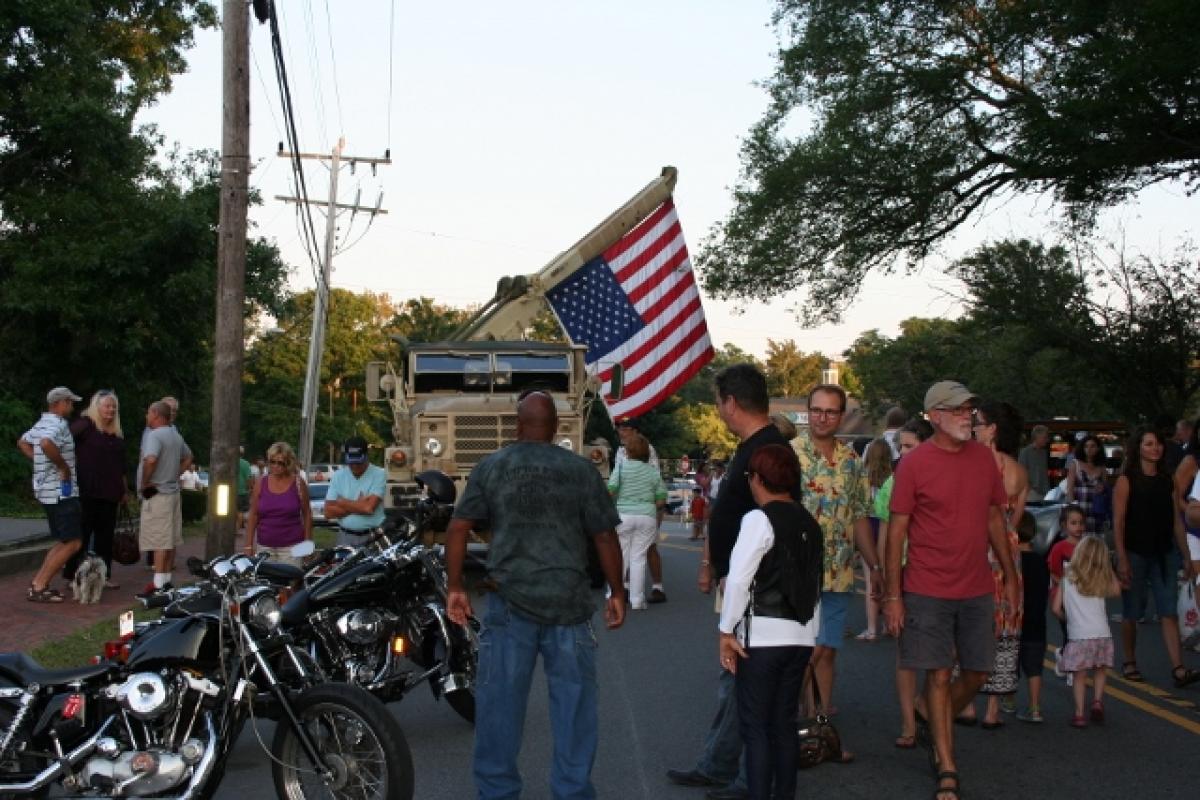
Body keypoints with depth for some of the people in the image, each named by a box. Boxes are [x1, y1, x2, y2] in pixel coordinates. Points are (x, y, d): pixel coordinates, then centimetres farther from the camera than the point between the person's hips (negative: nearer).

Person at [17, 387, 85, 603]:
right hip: (62, 491, -10)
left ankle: (38, 582, 14)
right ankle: (38, 588, -5)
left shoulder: (42, 424, 15)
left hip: (47, 490, 10)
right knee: (73, 543, -7)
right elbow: (47, 444, -36)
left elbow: (22, 443, 29)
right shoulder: (58, 424, -16)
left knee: (63, 542, 17)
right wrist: (64, 467, -23)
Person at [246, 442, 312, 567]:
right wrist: (248, 546, 5)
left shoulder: (298, 484, 1)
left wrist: (307, 543, 0)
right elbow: (253, 516, 9)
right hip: (264, 547, 2)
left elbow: (307, 514, 4)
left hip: (291, 547, -2)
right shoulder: (260, 484, 6)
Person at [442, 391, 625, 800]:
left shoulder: (490, 467, 3)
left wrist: (455, 587, 8)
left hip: (510, 601, 1)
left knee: (500, 701, 10)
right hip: (569, 601, 0)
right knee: (574, 702, 9)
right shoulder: (582, 470, 1)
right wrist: (616, 592, 12)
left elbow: (458, 529, 0)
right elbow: (605, 537, 2)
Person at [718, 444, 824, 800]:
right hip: (801, 636, 7)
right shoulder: (810, 523, 11)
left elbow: (738, 579, -17)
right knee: (784, 724, 14)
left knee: (755, 727, 1)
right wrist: (811, 634, 18)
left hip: (763, 637, -7)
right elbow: (815, 584, 13)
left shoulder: (759, 519, -11)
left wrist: (726, 631, -11)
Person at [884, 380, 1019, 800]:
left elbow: (994, 518, 13)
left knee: (977, 673, 10)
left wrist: (1010, 576, 13)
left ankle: (938, 732, 37)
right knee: (938, 676, 1)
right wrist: (893, 595, -9)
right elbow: (897, 530, -7)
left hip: (977, 590, 5)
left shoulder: (984, 457, 4)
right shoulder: (914, 463, -9)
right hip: (928, 591, -5)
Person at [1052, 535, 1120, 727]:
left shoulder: (1068, 579, 1)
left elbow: (1056, 608, 1)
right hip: (1101, 634, 2)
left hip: (1078, 636, -1)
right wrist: (1108, 569, 23)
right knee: (1100, 671, 19)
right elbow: (1116, 591, 25)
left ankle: (1079, 714, 0)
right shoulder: (1102, 579, 5)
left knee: (1080, 675, 4)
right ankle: (1097, 700, 2)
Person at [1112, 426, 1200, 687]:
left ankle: (1179, 670, -6)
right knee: (1132, 612, 6)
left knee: (1169, 612, -2)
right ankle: (1129, 663, 20)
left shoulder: (1167, 480, 9)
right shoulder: (1127, 480, -5)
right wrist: (1121, 559, -15)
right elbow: (1118, 522, -9)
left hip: (1164, 554, 4)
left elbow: (1176, 521, 11)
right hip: (1136, 554, -4)